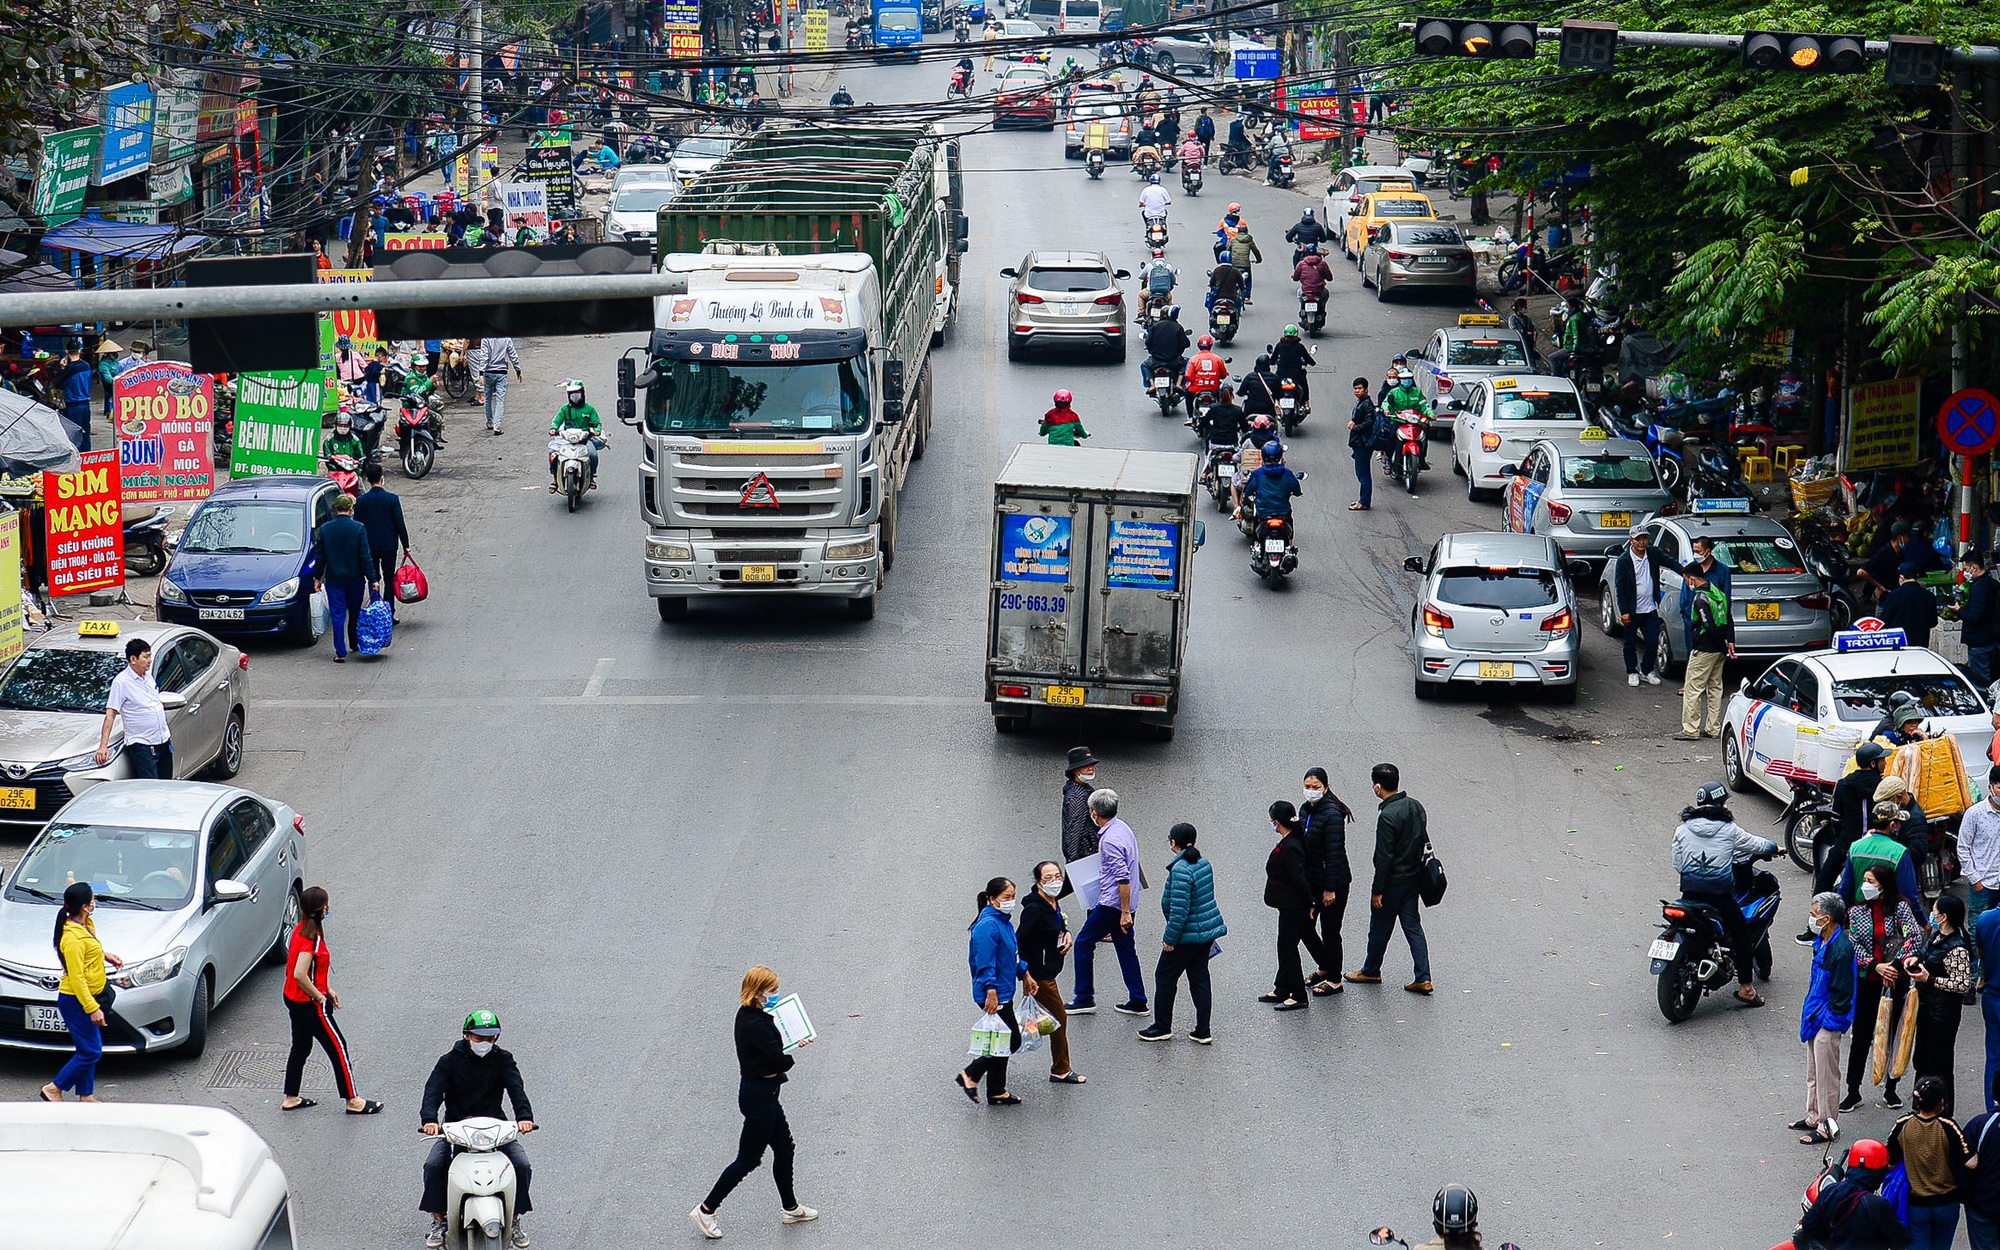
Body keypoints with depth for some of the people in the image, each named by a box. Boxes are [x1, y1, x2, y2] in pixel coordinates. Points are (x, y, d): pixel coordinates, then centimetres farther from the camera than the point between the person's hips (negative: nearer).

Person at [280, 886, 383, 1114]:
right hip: (309, 1003, -9)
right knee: (338, 1047, 1)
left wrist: (327, 989, 16)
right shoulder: (312, 938, -26)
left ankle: (291, 1099, 28)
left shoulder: (300, 929, 3)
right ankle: (352, 1101, 9)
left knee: (301, 1046, 21)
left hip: (293, 999, 9)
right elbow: (300, 975, -33)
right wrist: (319, 996, -19)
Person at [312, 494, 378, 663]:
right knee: (355, 613, 17)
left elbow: (320, 557, 2)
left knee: (338, 615, 2)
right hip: (355, 578, 0)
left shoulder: (325, 529, -4)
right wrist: (372, 579, -6)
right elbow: (365, 557, -9)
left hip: (334, 579, 0)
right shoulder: (358, 529, -10)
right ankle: (355, 644, 32)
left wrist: (317, 577, 13)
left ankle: (340, 652, -3)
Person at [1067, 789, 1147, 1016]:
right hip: (1123, 903, 10)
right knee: (1125, 948, 15)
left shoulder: (1110, 839, -24)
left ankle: (1085, 999, 7)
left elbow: (1123, 878, -27)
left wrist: (1125, 912, -25)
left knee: (1083, 943, 2)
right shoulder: (1122, 827, 7)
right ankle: (1137, 1001, 16)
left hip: (1113, 903, -10)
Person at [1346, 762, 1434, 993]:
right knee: (1413, 926, 11)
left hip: (1393, 881, -7)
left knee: (1380, 928, 12)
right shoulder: (1415, 806, 1)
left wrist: (1377, 891, -15)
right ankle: (1423, 978, 6)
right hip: (1414, 877, 7)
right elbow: (1424, 842, 11)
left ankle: (1370, 971, 29)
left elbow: (1384, 857, -22)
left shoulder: (1387, 816, -24)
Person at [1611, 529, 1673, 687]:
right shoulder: (1624, 560, -11)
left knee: (1653, 642, 4)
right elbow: (1619, 587, -10)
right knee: (1631, 643, 8)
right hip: (1631, 611, -3)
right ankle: (1632, 672, 23)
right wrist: (1624, 612, -15)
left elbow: (1671, 564, 17)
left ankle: (1646, 671, 21)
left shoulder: (1653, 555, 1)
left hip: (1650, 609, 3)